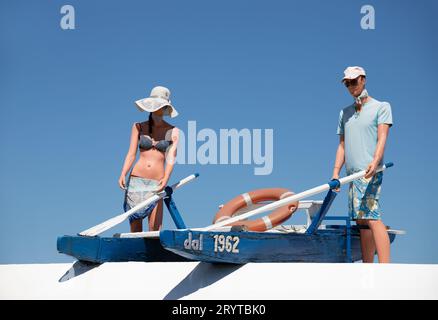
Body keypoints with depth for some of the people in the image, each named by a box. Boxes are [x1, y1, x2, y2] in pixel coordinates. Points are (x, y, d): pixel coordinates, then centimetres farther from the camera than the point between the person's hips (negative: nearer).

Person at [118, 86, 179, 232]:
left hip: (156, 184, -1)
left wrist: (166, 179, -21)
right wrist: (123, 175, -12)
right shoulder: (138, 127, 10)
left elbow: (171, 158, -4)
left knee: (155, 230, -8)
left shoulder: (173, 131, 7)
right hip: (136, 180, 1)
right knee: (135, 229, 1)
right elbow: (131, 154, 4)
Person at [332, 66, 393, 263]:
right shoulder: (345, 112, 22)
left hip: (370, 171, -6)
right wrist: (336, 172, 10)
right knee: (362, 220, 4)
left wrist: (375, 161, -23)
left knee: (372, 217, -18)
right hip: (353, 173, 6)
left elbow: (382, 138, -7)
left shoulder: (381, 107, 6)